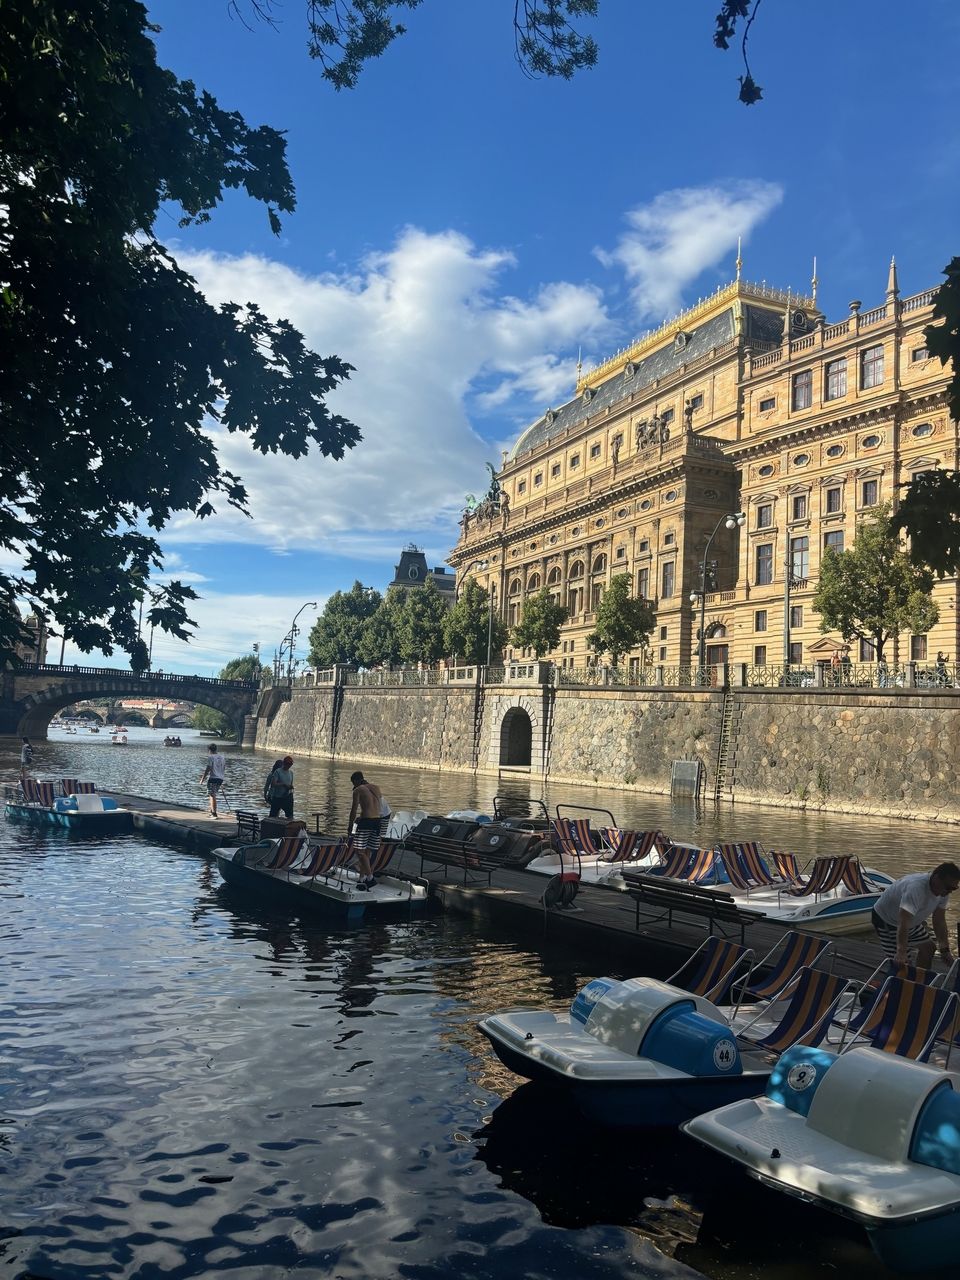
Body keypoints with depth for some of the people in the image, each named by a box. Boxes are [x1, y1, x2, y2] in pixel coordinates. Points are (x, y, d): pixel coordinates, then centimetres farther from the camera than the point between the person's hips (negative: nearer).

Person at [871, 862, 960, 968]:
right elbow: (904, 922, -47)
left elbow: (939, 920, -2)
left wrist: (945, 950, -6)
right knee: (900, 962, -15)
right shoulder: (916, 888, -40)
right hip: (885, 919, -9)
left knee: (929, 947, 10)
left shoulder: (943, 890, -12)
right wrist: (901, 952, -53)